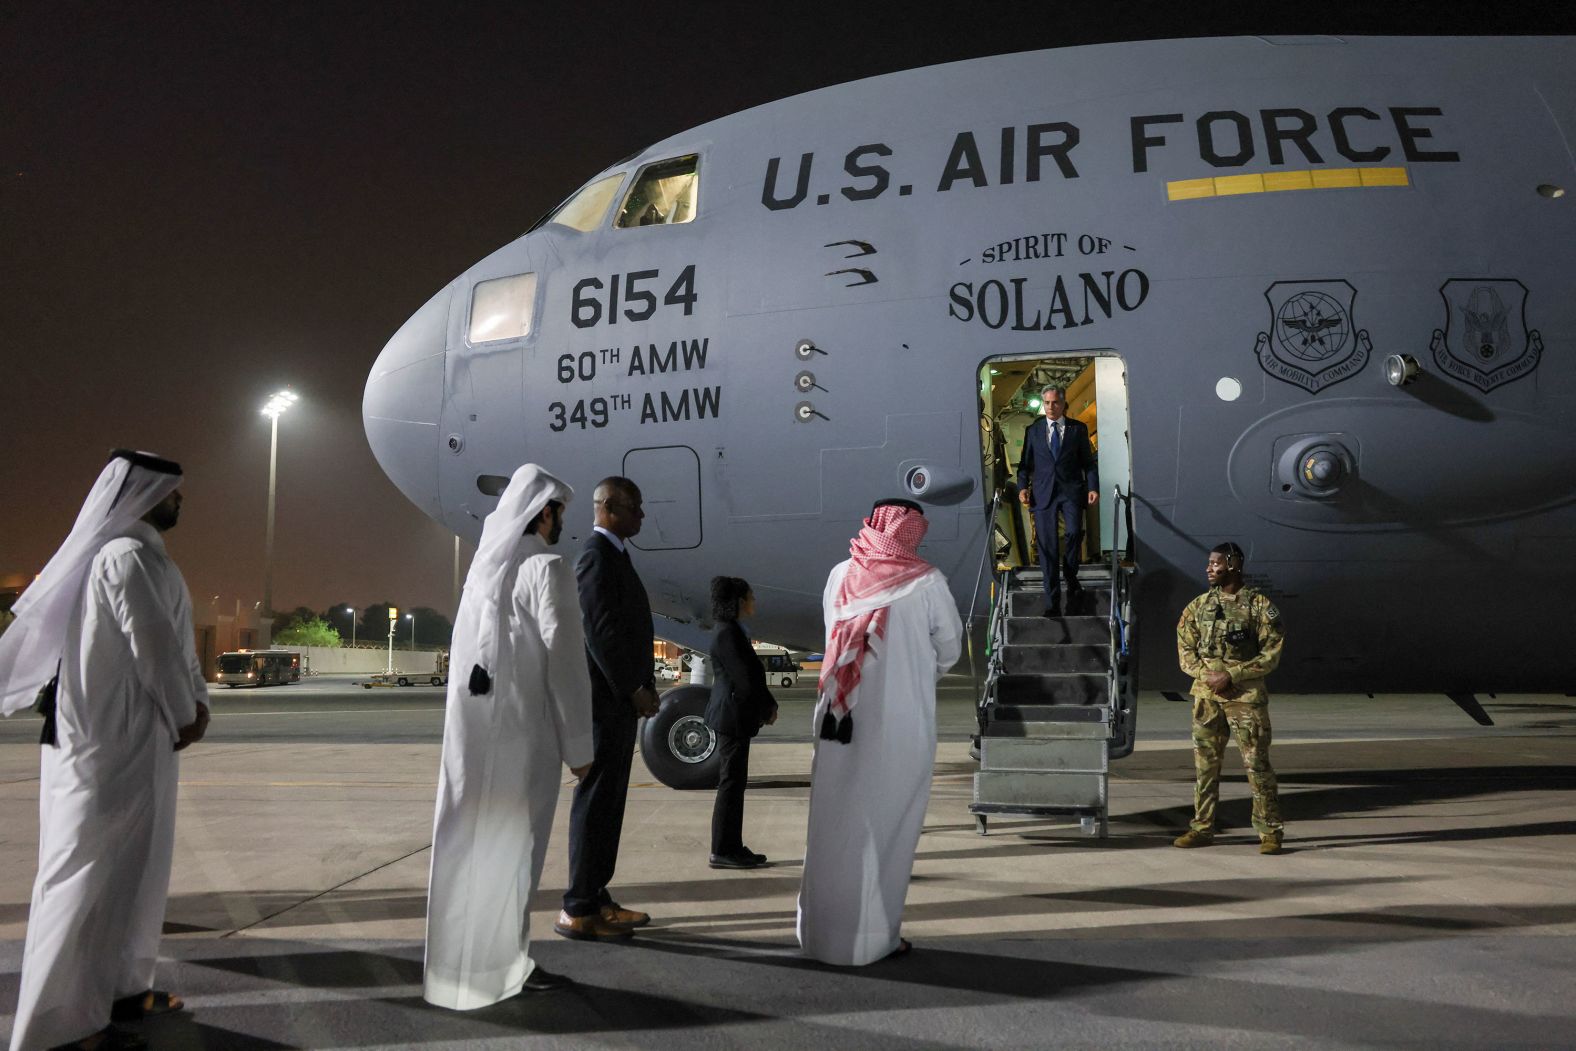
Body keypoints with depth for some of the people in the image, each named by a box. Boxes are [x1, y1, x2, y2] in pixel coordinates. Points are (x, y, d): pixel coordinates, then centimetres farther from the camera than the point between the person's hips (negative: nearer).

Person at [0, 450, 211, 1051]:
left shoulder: (143, 555, 15)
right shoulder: (128, 556, -18)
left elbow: (176, 640, 13)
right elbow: (154, 643, -19)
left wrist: (196, 699, 1)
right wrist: (186, 715, -7)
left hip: (134, 739, 10)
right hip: (114, 743, -10)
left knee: (131, 867, 17)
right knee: (97, 871, -3)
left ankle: (119, 987, 28)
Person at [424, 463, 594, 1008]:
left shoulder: (484, 565, 11)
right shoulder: (549, 569, -13)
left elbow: (466, 652, 10)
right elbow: (565, 661, -16)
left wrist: (472, 724, 13)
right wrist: (578, 744, -10)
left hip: (474, 726, 7)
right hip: (523, 730, -7)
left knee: (471, 839, 13)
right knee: (512, 843, 2)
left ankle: (463, 958, 24)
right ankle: (504, 962, 11)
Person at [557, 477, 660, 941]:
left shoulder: (615, 555, 18)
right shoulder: (597, 556, -13)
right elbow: (600, 629, -20)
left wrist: (642, 686, 13)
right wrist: (634, 689, -18)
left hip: (620, 698, 10)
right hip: (606, 699, -10)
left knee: (608, 799, 13)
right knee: (596, 799, -5)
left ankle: (595, 897, 21)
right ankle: (579, 910, 1)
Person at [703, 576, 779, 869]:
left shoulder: (730, 631, 15)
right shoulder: (728, 633, -16)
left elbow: (749, 673, 15)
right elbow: (745, 678, -19)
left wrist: (765, 706, 6)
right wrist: (769, 707, -7)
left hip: (732, 716, 10)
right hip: (733, 716, -10)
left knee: (734, 782, 12)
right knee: (732, 781, -5)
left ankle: (730, 848, 18)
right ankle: (723, 851, 1)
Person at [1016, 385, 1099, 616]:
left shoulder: (1078, 429, 9)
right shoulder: (1033, 430, 12)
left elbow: (1088, 462, 9)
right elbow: (1025, 463, 12)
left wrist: (1093, 487, -4)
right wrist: (1022, 486, -3)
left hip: (1071, 490, -1)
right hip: (1043, 491, 1)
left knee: (1074, 532, -22)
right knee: (1046, 545, -2)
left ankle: (1071, 579, 6)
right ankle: (1052, 603, 3)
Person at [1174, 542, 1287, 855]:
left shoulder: (1260, 605, -4)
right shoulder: (1198, 606, 9)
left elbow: (1271, 654, -7)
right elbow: (1185, 651, 8)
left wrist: (1232, 675, -15)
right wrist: (1207, 675, -9)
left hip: (1246, 697, -4)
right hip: (1206, 696, 4)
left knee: (1257, 764, -3)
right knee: (1205, 764, 9)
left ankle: (1269, 831, 7)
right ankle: (1202, 828, 18)